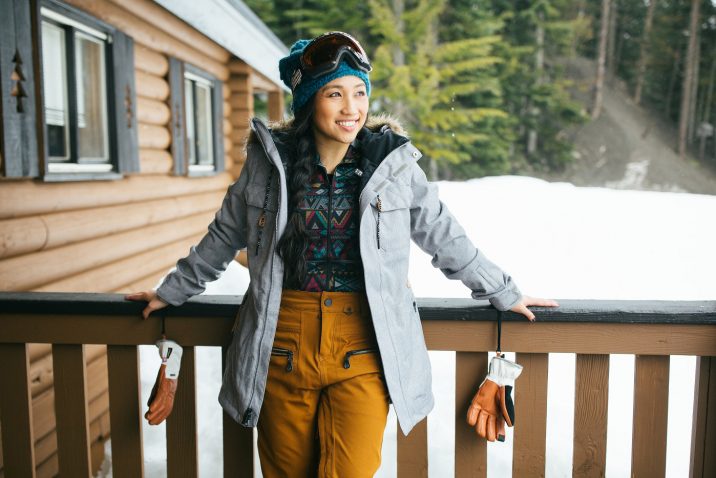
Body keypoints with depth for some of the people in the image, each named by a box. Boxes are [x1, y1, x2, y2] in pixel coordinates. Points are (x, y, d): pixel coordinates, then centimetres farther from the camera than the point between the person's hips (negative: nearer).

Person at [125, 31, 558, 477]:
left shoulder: (394, 163, 0)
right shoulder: (268, 160, 2)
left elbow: (446, 238, 10)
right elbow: (223, 238, 15)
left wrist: (505, 293, 15)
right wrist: (171, 291, 23)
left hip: (362, 352, -1)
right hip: (283, 344, 2)